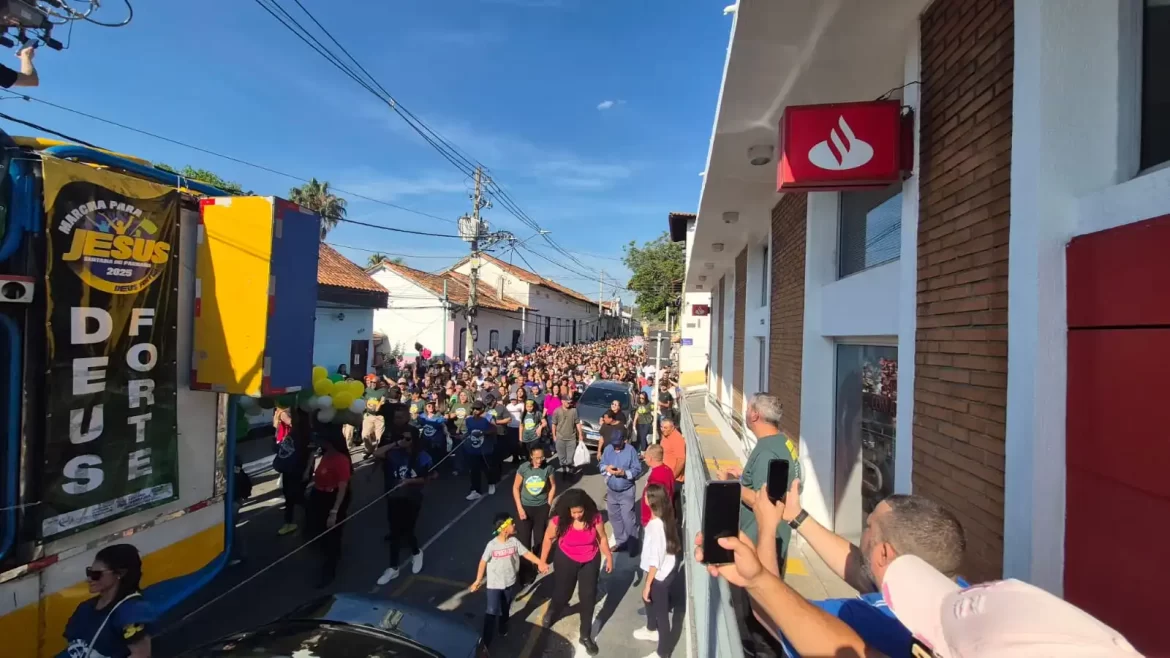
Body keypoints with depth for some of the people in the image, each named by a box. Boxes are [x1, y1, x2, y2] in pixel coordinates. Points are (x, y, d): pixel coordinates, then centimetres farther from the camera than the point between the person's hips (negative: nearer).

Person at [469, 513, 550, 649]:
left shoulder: (514, 541, -13)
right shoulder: (492, 545, -23)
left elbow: (527, 553, -7)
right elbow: (483, 562, -11)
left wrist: (540, 563, -15)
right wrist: (478, 580, -4)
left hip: (510, 582, 4)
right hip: (494, 584, -4)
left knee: (505, 609, 23)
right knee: (492, 612, -4)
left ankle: (503, 629, 48)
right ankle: (485, 641, 13)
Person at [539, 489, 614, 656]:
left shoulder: (594, 517, -25)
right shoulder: (559, 520, -28)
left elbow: (602, 538, -7)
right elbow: (548, 538, -10)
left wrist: (609, 557, 2)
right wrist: (542, 561, -2)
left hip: (591, 561, 1)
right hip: (566, 560, -1)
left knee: (588, 597, 9)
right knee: (562, 593, 17)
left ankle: (586, 636, 32)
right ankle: (552, 612, 53)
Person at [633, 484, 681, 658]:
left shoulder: (656, 524, -31)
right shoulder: (665, 518, -5)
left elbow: (655, 559, -26)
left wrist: (647, 584, -18)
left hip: (660, 574, -9)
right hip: (666, 569, 9)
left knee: (661, 612, 10)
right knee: (648, 598, 29)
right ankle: (651, 630, 54)